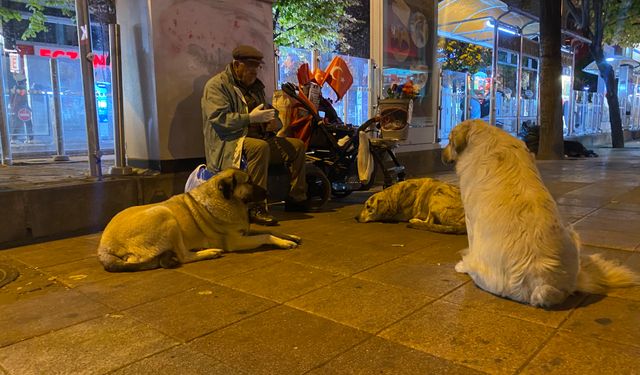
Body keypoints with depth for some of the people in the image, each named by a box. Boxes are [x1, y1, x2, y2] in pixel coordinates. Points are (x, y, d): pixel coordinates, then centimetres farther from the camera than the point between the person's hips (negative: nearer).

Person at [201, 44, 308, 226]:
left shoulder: (255, 85, 22)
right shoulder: (217, 85, -4)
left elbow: (267, 110, 28)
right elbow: (219, 118, -18)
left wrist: (273, 122, 3)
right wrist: (250, 118, -24)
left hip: (258, 138, 8)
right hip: (229, 144, -8)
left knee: (297, 146, -1)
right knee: (260, 147, -39)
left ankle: (296, 198, 4)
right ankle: (256, 208, -37)